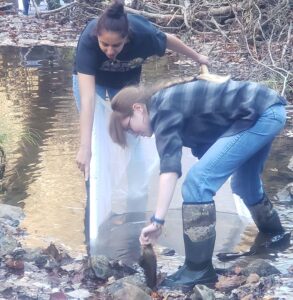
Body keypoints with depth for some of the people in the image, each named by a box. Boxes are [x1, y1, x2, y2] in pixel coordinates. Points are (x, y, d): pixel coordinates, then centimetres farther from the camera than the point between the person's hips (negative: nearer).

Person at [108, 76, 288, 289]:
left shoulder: (163, 109, -8)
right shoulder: (175, 100, 19)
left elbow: (169, 168, -19)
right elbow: (204, 147, 25)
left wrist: (158, 220, -22)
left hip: (260, 115, -11)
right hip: (269, 110, 11)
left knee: (198, 181, -13)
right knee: (244, 182, 31)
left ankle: (199, 269, -9)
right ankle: (275, 237, 54)